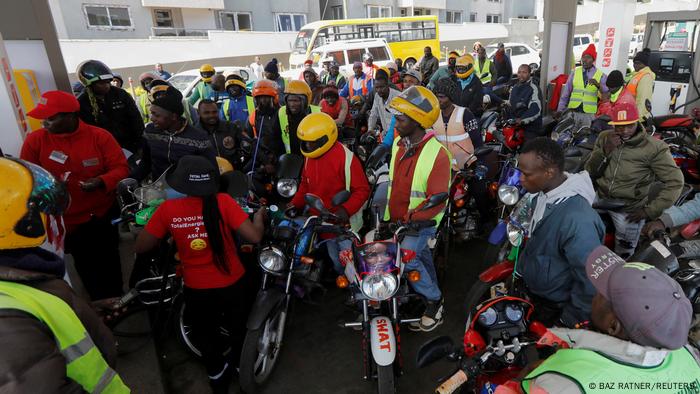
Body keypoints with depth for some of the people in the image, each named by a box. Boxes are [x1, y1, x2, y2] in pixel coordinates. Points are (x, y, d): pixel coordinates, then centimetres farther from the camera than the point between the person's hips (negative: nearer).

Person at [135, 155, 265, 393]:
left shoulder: (168, 209, -15)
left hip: (196, 290, 1)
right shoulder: (222, 202, -19)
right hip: (232, 284, 0)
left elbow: (141, 247, -7)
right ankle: (239, 366, 52)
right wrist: (259, 217, -1)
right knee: (238, 329, 30)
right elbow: (254, 237, -21)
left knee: (206, 335, 28)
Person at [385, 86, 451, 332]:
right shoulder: (398, 143, 4)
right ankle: (431, 290, 41)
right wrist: (389, 217, 14)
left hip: (422, 220, -7)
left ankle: (434, 301, 3)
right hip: (397, 218, 7)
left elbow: (437, 201, -22)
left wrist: (409, 222, -27)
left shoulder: (437, 154, -20)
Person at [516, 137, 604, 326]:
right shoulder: (544, 192, -8)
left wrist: (568, 321, -18)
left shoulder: (577, 220, -36)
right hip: (530, 287, 8)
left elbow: (592, 282, -31)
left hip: (552, 308, -8)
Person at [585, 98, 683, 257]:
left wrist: (650, 211, -14)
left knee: (623, 255, 10)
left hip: (629, 211, -3)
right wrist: (605, 151, -17)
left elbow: (675, 182, -12)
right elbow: (590, 172, -1)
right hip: (599, 199, 3)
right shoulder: (605, 137, -1)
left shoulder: (653, 147, -13)